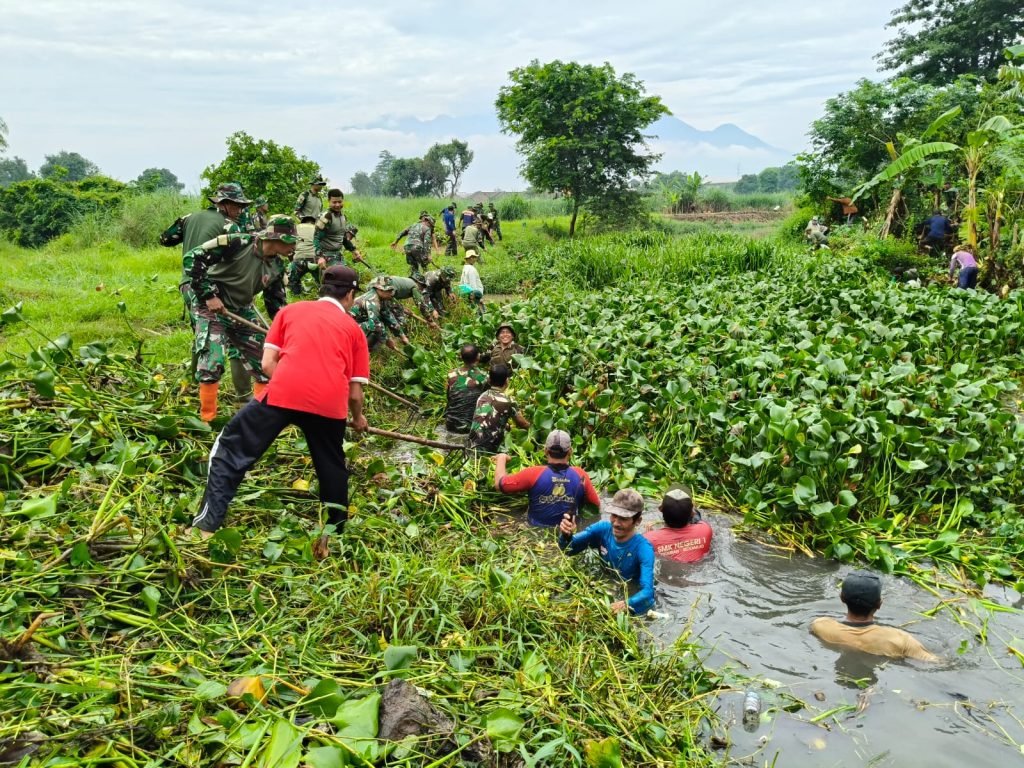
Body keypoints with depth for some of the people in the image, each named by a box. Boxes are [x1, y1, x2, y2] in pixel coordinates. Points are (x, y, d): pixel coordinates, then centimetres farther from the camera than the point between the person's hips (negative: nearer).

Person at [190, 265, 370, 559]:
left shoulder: (290, 310, 24)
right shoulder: (354, 329, 23)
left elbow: (268, 363, 15)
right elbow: (355, 392, 19)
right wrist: (358, 418, 39)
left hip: (283, 393, -1)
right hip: (330, 403, 1)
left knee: (230, 450, 15)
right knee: (332, 467, 23)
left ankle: (206, 526, 10)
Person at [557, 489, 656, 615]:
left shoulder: (643, 549, -24)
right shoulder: (602, 529, -12)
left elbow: (647, 591, -34)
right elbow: (569, 549, -9)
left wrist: (625, 605, -54)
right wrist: (566, 535, -32)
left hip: (632, 599, -3)